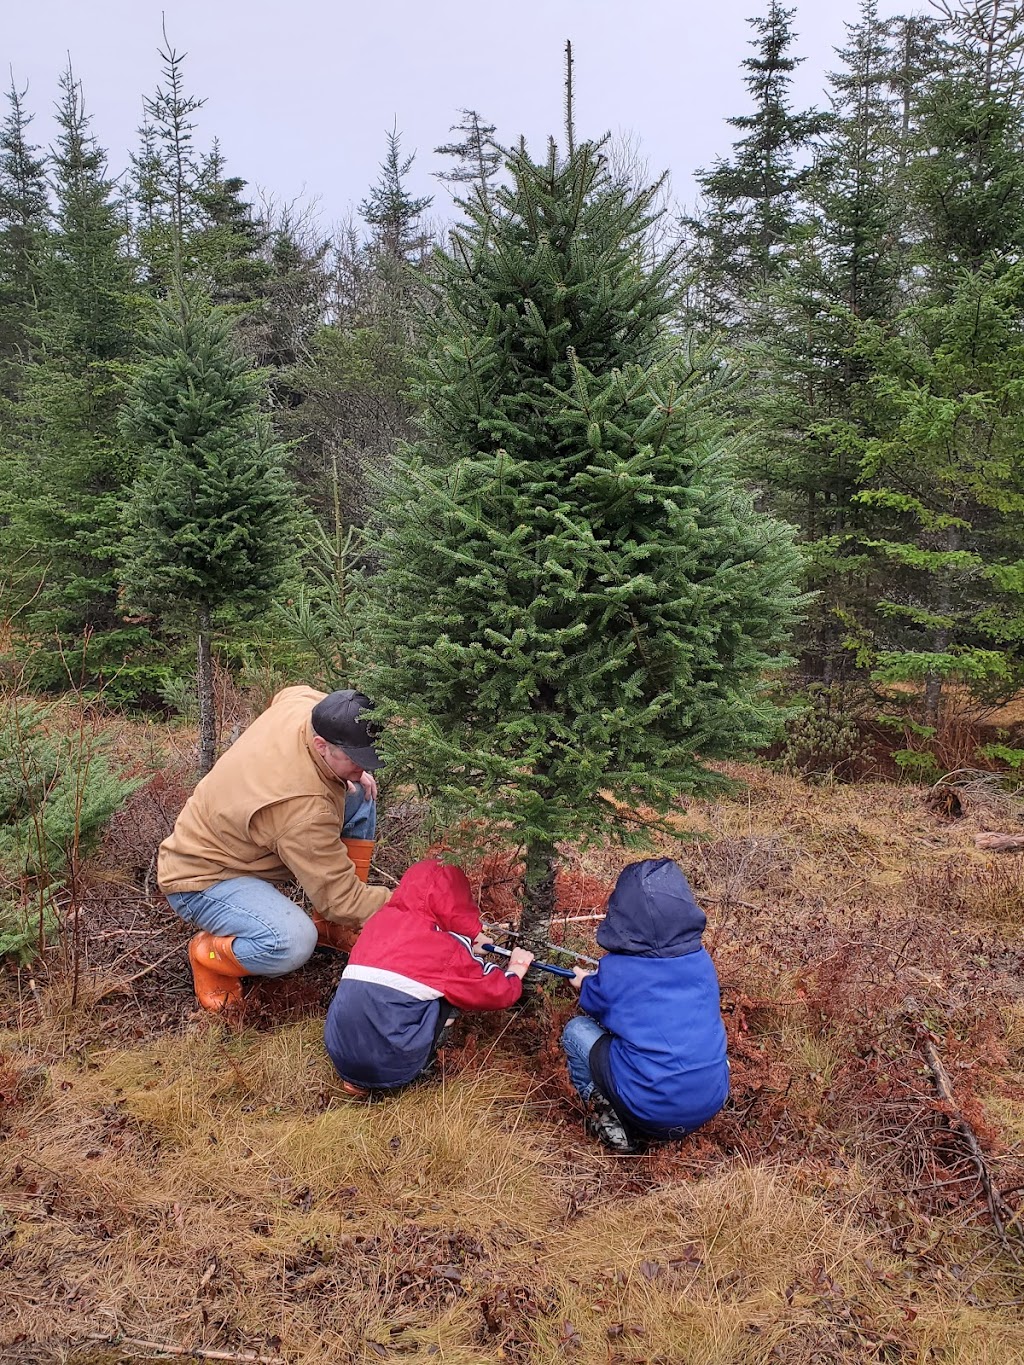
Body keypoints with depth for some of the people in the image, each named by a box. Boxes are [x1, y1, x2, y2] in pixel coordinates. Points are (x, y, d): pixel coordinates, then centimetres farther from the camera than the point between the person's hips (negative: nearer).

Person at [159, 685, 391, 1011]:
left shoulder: (303, 701, -16)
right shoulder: (302, 807, -38)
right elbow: (338, 896, -30)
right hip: (201, 879, -10)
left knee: (360, 796, -2)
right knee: (292, 943, -38)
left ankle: (332, 925, 11)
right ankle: (206, 952, -3)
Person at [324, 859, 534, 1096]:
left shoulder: (380, 920, 9)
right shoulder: (446, 948, -6)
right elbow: (500, 992, 6)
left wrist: (465, 944, 30)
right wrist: (517, 966, 25)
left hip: (341, 1056, 5)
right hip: (392, 1067, -5)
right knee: (449, 983, 7)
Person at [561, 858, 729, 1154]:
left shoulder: (613, 971, -10)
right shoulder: (701, 960, 0)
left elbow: (594, 1005, 12)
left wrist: (586, 984, 37)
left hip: (647, 1110, -4)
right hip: (710, 1104, 4)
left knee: (577, 1030, 13)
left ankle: (610, 1121, 7)